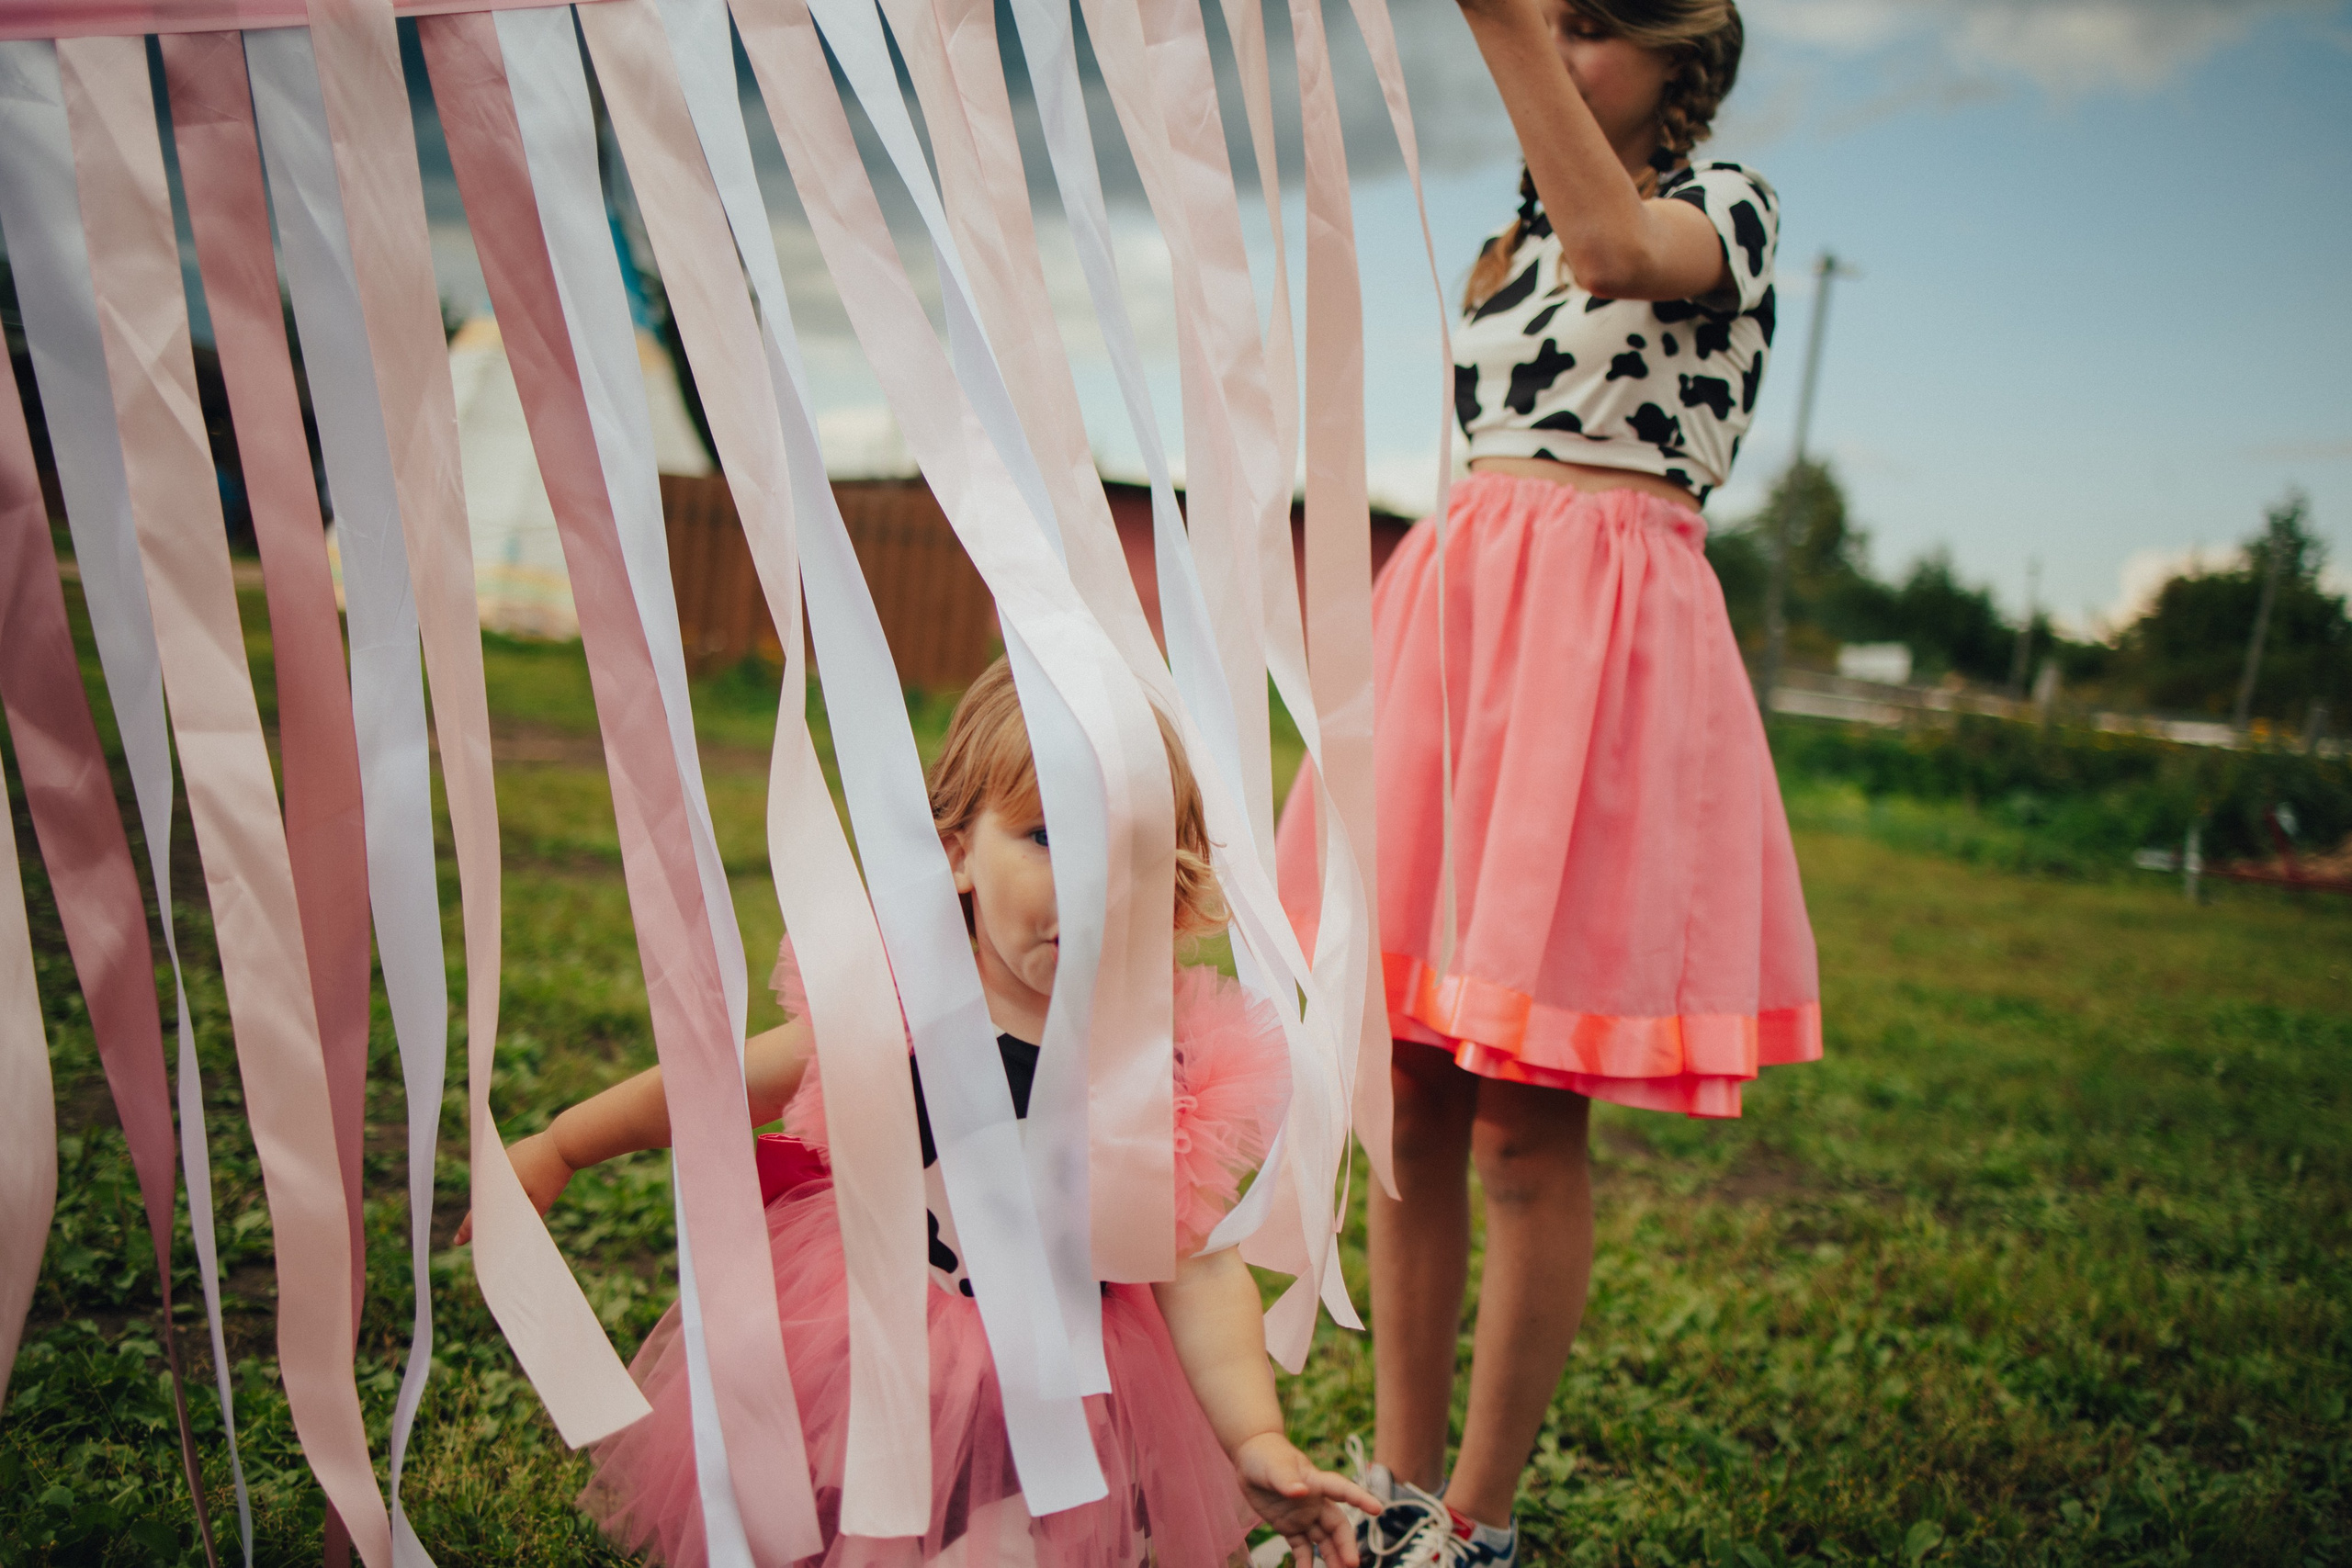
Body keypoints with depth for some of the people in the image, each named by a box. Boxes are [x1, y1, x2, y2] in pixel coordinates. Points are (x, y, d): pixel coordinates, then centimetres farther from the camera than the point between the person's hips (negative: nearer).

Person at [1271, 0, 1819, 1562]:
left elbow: (1617, 248, -21)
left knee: (1527, 1125, -5)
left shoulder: (1730, 202, 4)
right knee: (1410, 1094, 6)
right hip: (1447, 611, 7)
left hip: (1596, 638, -6)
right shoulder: (1507, 245, 22)